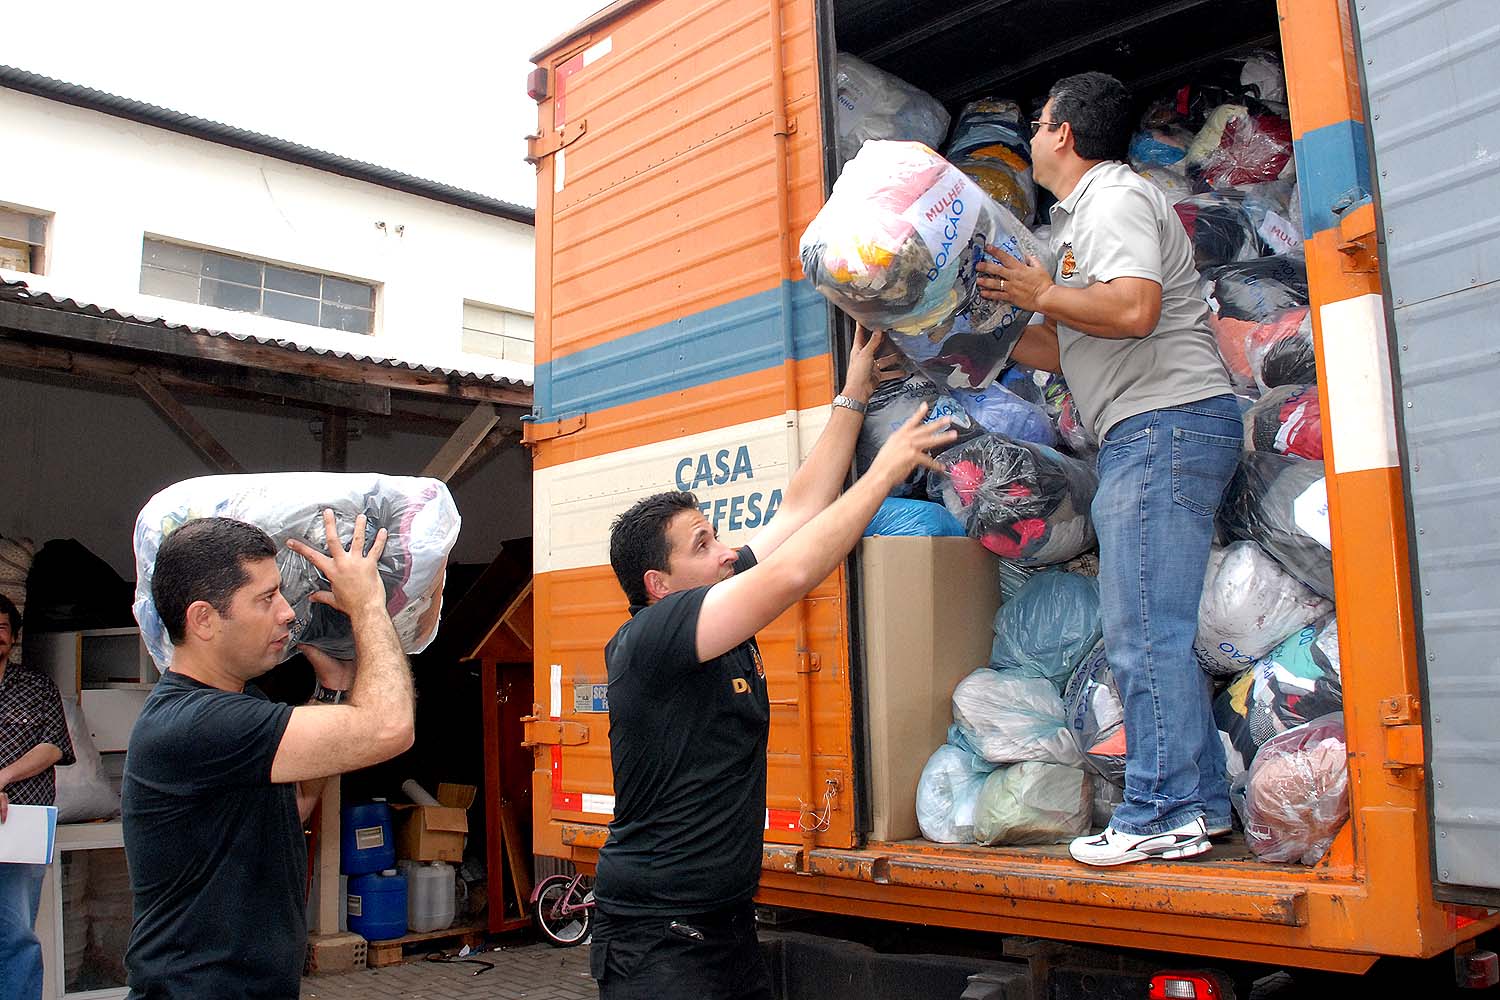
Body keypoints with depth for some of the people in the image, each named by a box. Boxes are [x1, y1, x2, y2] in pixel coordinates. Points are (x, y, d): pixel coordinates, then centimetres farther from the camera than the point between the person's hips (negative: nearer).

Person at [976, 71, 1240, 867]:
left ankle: (1157, 815, -6)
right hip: (1151, 437, 11)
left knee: (1142, 631, -11)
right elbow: (1078, 351, 26)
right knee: (1156, 632, 10)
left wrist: (1041, 294, -9)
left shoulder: (1114, 198, -5)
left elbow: (1133, 309, -22)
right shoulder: (1082, 216, 26)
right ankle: (1198, 804, 15)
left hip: (1166, 422, -11)